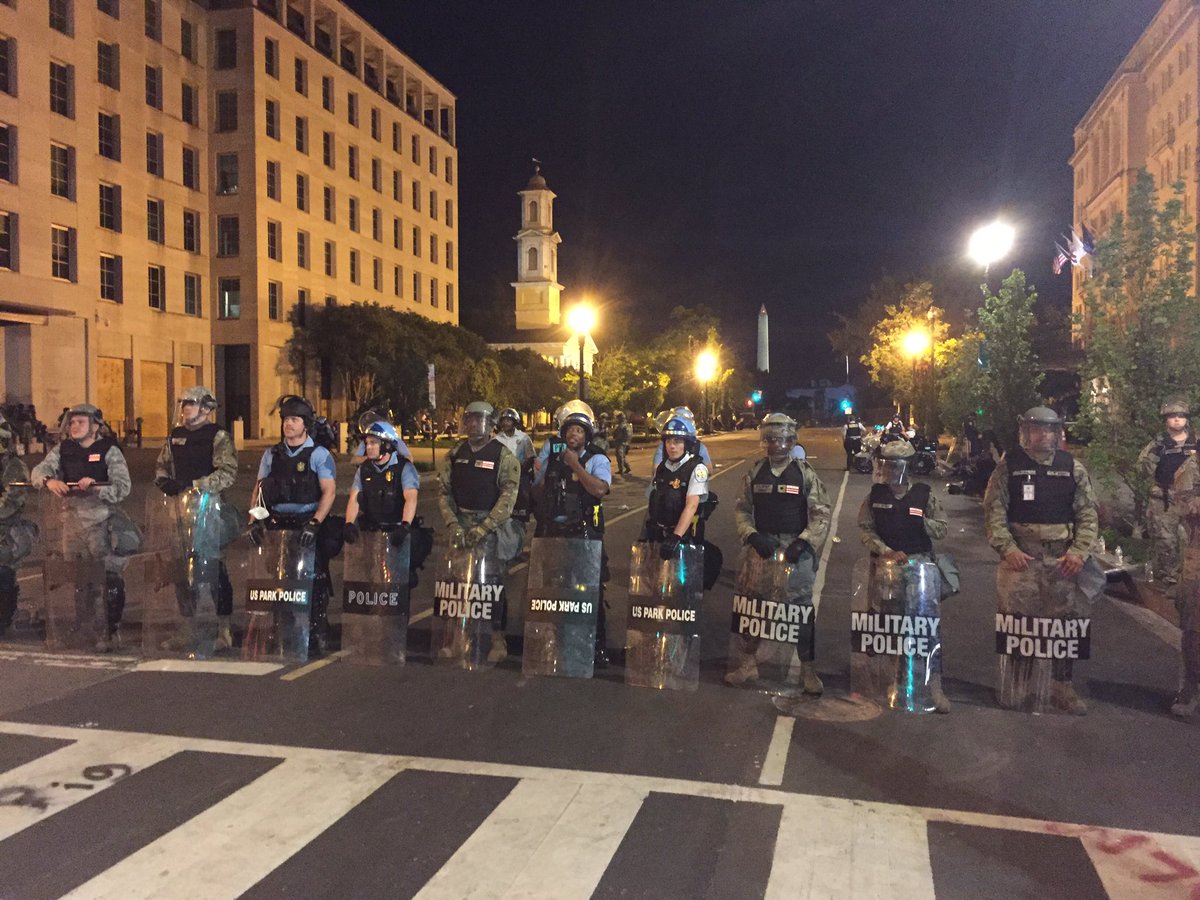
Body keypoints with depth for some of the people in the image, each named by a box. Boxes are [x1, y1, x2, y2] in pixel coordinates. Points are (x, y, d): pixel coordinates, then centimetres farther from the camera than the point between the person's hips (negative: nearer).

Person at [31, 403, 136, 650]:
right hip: (72, 521, 5)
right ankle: (81, 632, 32)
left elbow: (123, 487, -12)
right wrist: (49, 481, -24)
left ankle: (111, 632, 3)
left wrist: (96, 488, -28)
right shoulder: (63, 449, 9)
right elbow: (38, 471, -2)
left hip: (103, 522, -5)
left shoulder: (109, 451, -4)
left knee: (110, 577, -6)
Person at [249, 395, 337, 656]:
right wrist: (254, 521, 0)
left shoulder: (319, 455, -1)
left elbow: (329, 492, -9)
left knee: (314, 582, -4)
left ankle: (315, 637, 2)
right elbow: (258, 490, 14)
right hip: (277, 525, 4)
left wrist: (314, 524, -19)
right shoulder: (272, 454, 12)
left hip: (308, 525, -4)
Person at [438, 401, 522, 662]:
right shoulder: (456, 454, 9)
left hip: (492, 526, -4)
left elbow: (508, 497, -12)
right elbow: (444, 491, 9)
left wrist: (483, 528, -17)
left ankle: (497, 636, 6)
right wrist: (453, 524, -5)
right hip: (461, 525, 4)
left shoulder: (503, 456, -5)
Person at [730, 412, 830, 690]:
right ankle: (749, 662, 21)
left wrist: (804, 542, -14)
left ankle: (807, 669, 11)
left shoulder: (805, 473, -1)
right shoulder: (755, 473, 7)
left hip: (796, 546, -3)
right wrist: (752, 536, -7)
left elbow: (821, 514, -3)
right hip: (761, 544, 3)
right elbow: (742, 509, 9)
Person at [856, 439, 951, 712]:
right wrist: (888, 551, -15)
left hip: (919, 563, -2)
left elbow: (942, 529, 2)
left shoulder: (924, 494, 0)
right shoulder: (875, 495, 2)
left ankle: (934, 686, -3)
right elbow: (865, 529, -3)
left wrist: (921, 521, -14)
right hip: (885, 563, 2)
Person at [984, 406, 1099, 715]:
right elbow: (994, 511, -4)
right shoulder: (1008, 466, 0)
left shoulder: (1072, 467, 6)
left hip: (1062, 558, 2)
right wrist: (1008, 549, -14)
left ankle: (1062, 687, 20)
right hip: (1019, 556, -2)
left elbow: (1088, 513, 5)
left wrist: (1079, 551, -8)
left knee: (1065, 621, 7)